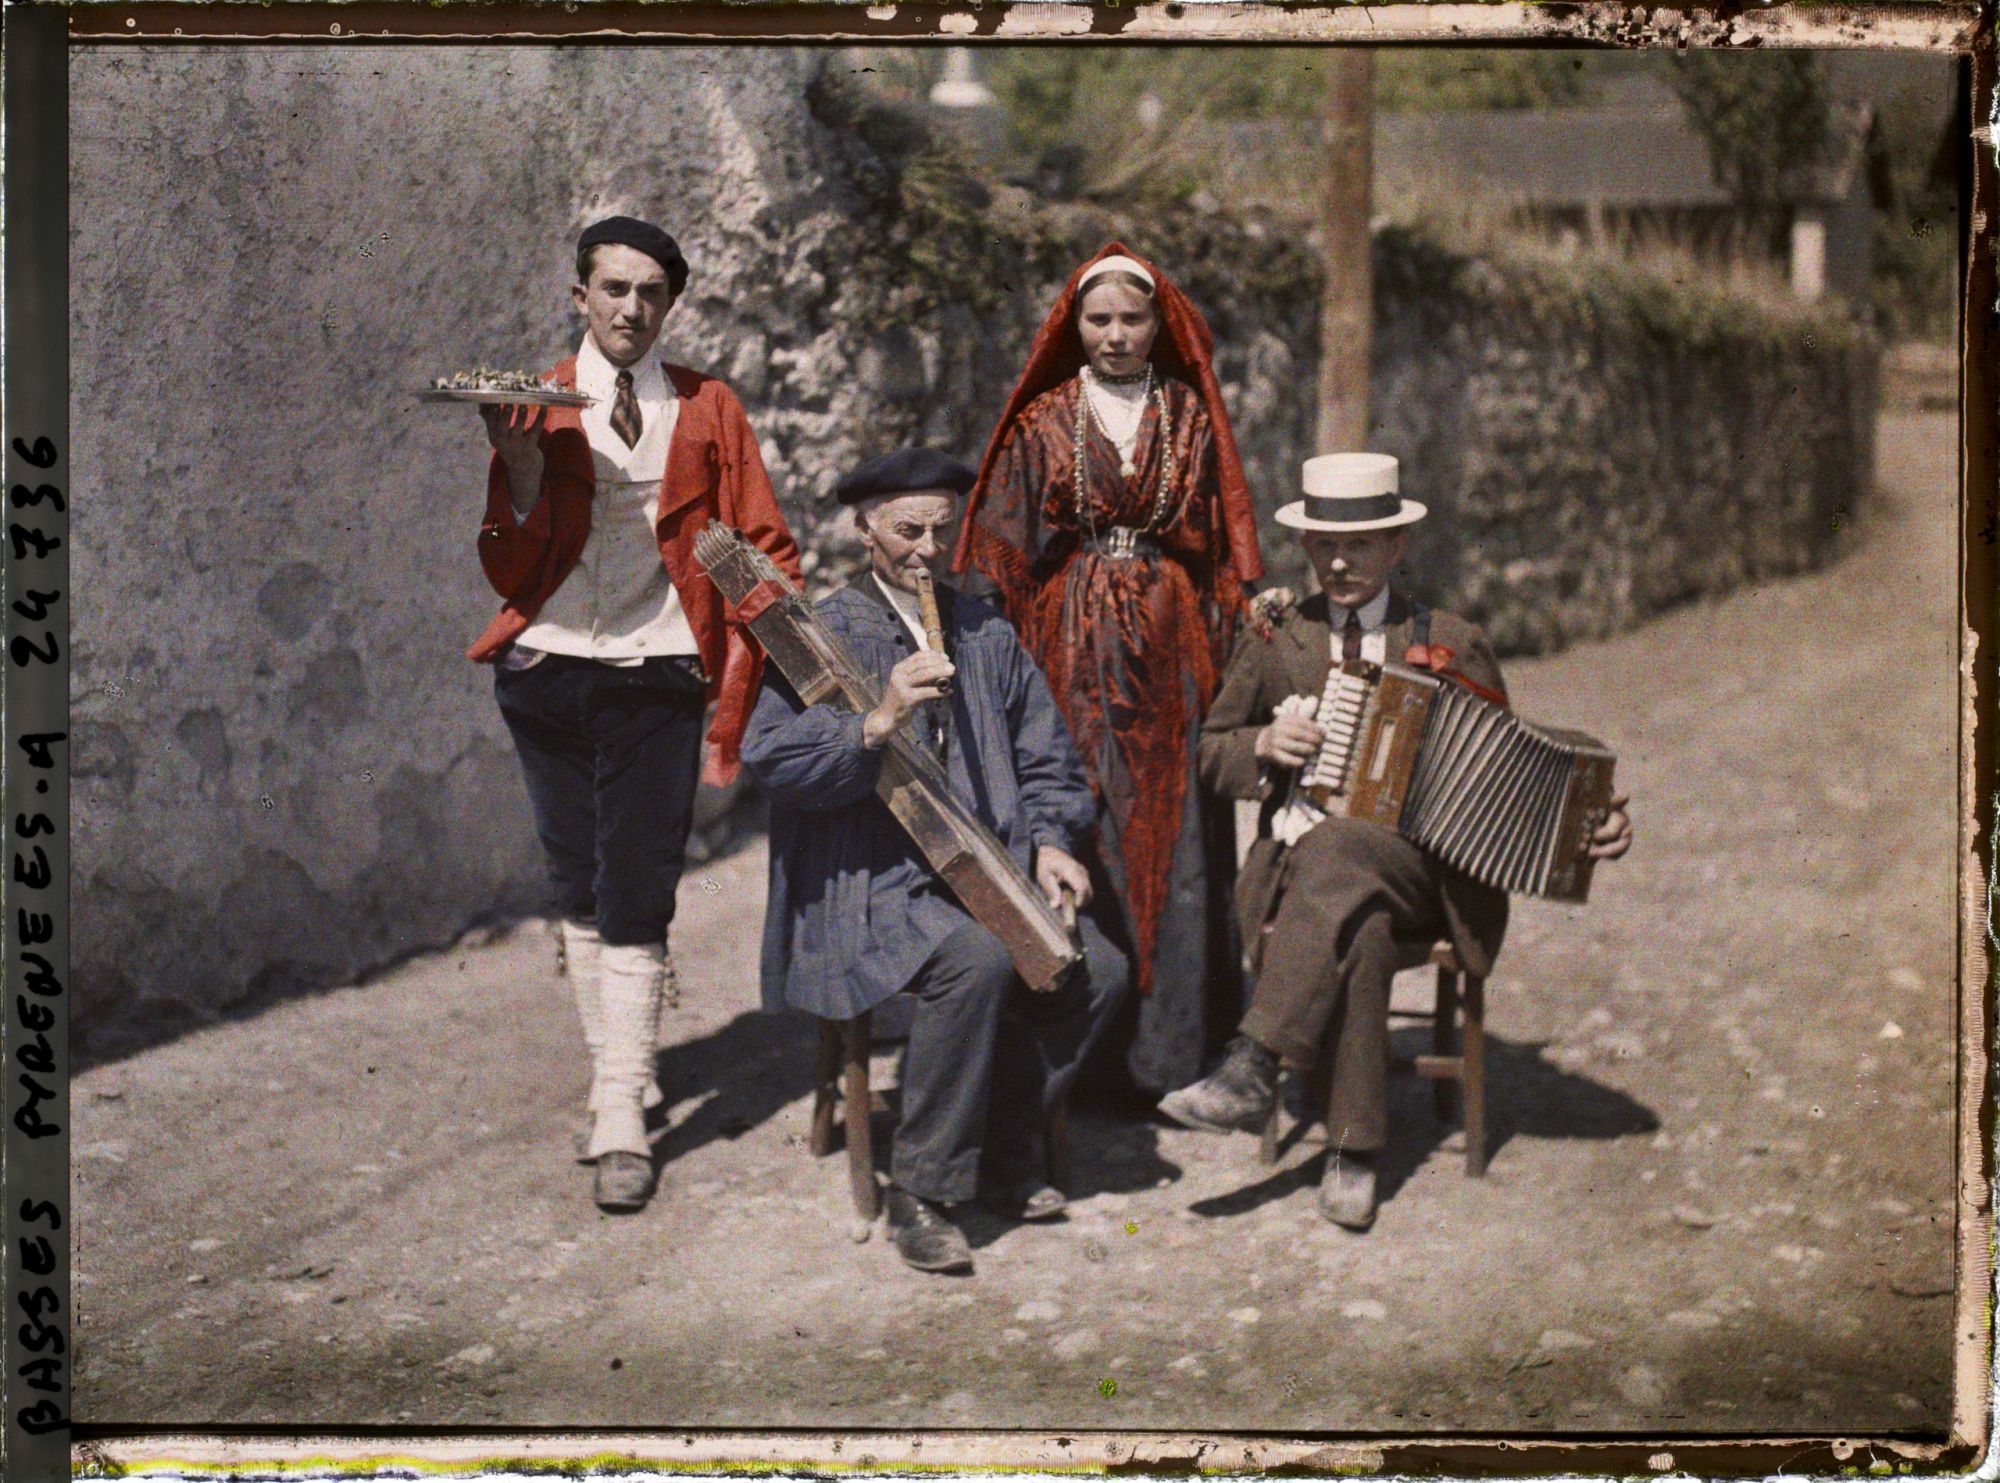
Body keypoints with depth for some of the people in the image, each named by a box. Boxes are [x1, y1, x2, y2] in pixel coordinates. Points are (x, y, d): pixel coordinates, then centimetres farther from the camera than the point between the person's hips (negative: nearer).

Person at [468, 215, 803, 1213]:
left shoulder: (706, 410, 5)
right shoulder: (537, 407, 4)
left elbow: (767, 552, 7)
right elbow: (511, 574, -1)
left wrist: (738, 677, -4)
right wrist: (522, 471, -17)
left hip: (654, 677, -2)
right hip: (548, 672, 2)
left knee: (634, 901, -7)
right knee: (578, 892, 10)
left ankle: (623, 1122, -5)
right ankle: (611, 1079, 23)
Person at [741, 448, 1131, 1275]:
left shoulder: (987, 635, 18)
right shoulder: (825, 634, 1)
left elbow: (1046, 762, 22)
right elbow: (768, 758, -13)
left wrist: (1048, 843, 4)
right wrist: (879, 722, -25)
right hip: (870, 887, -6)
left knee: (1097, 966, -18)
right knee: (978, 959, -34)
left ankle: (1004, 1155, 3)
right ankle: (920, 1194, -21)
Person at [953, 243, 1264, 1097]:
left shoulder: (1192, 418, 10)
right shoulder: (1042, 423, 7)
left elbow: (1228, 544, 10)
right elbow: (1006, 553, 6)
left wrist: (1229, 636, 0)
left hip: (1171, 643, 1)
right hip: (1072, 649, -1)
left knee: (1174, 832, -2)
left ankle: (1174, 1050, 4)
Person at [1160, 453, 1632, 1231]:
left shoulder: (1453, 647, 13)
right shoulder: (1274, 637, 15)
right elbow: (1210, 751, 20)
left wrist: (1596, 822, 1)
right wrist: (1263, 745, -4)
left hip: (1420, 869, -1)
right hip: (1299, 856, 1)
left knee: (1336, 851, -37)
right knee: (1361, 926, -36)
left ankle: (1253, 1066, -42)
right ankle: (1353, 1153, -34)